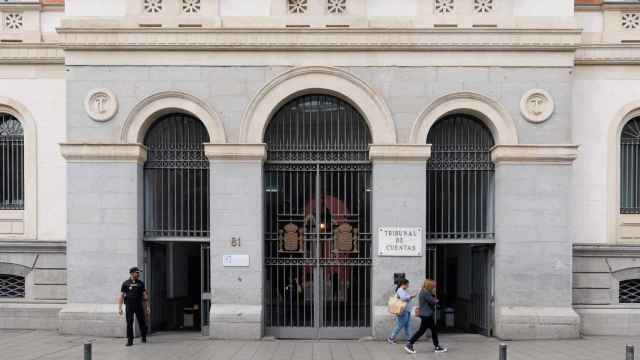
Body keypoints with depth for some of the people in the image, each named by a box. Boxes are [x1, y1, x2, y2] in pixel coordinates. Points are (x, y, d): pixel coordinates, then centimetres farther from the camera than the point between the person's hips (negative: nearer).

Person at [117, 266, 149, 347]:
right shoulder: (125, 284, 2)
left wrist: (147, 307, 6)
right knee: (129, 323, -3)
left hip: (139, 305, 2)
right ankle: (130, 340, 4)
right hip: (129, 306, -2)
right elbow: (121, 296, 2)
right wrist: (119, 308, -4)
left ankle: (144, 337, 22)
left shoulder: (141, 283, 8)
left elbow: (145, 295, 10)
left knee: (142, 322, 3)